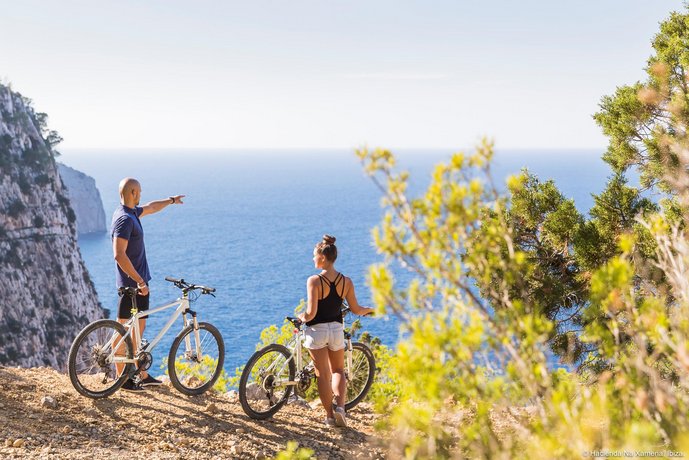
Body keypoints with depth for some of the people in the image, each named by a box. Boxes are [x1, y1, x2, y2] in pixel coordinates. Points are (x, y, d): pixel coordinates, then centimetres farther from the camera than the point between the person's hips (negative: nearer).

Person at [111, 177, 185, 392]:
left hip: (140, 281, 10)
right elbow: (119, 255, -27)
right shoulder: (124, 219, -20)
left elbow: (150, 208, 33)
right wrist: (139, 281, -26)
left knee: (138, 327, 14)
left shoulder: (131, 213, 10)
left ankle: (141, 375, 23)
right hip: (132, 284, -10)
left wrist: (171, 200, 46)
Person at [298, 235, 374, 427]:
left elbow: (311, 313, -21)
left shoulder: (314, 281, -18)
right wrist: (368, 310, 23)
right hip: (337, 330, 4)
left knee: (323, 375, 10)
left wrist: (302, 317, 0)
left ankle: (330, 415, 16)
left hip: (317, 331, -3)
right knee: (338, 371, 22)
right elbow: (356, 309, 2)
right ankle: (340, 406, 2)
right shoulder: (346, 281, -5)